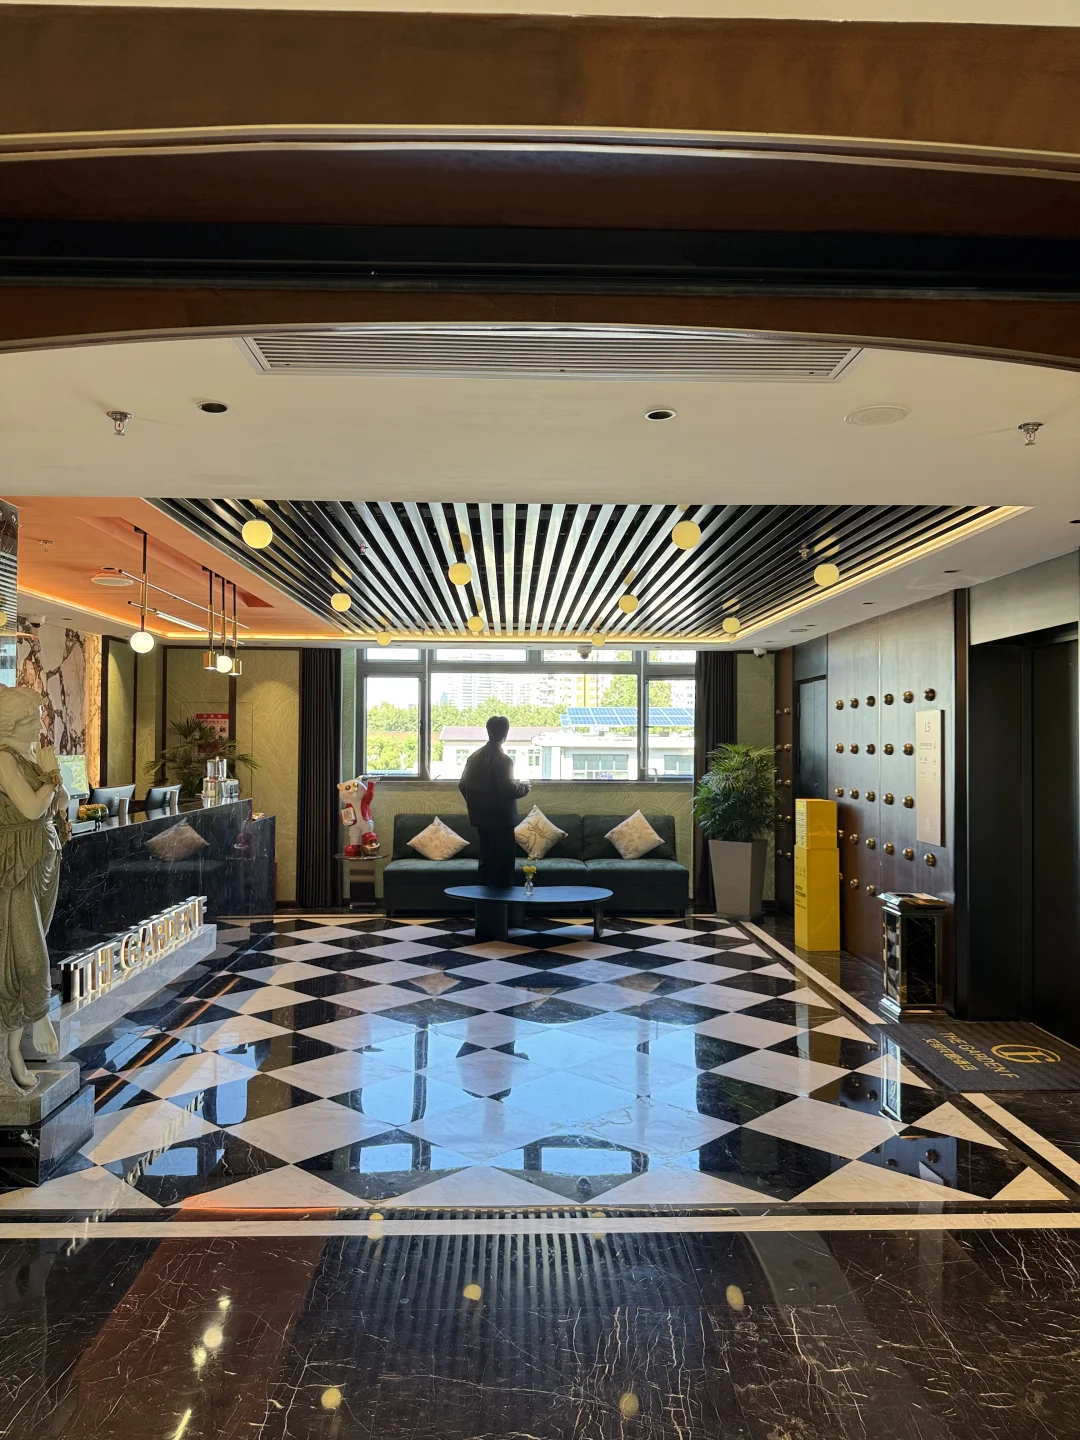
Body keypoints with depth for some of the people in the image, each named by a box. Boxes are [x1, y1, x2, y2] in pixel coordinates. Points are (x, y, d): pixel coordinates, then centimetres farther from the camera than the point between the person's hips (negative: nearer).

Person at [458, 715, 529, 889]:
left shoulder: (474, 756, 6)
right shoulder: (503, 759, -17)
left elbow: (463, 786, 9)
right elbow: (508, 789, -23)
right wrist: (523, 787, -4)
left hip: (482, 817, 8)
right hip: (501, 818, -7)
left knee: (486, 859, 16)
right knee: (503, 861, 0)